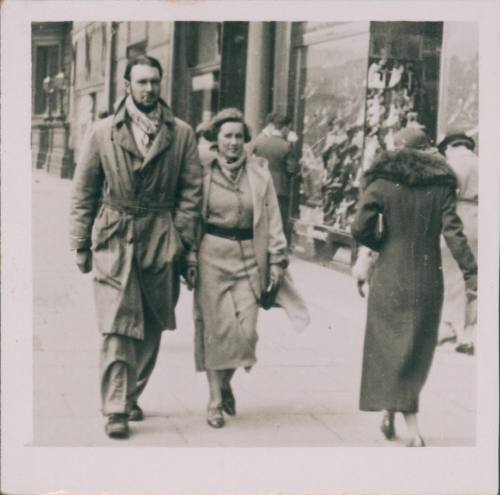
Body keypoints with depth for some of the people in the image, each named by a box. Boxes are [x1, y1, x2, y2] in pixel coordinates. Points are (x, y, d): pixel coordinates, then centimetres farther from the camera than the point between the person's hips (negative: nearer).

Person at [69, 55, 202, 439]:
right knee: (118, 327, -8)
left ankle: (132, 396, 27)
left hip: (161, 241, 2)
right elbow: (84, 191, 6)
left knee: (151, 327, 10)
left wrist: (186, 244, -2)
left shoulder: (181, 134, 4)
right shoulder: (103, 132, 3)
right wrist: (81, 244, 3)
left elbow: (191, 191, 4)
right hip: (113, 239, -2)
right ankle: (116, 410, -4)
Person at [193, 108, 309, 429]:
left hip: (248, 257, 1)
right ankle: (215, 399, 9)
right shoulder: (204, 172, 2)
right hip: (212, 256, -1)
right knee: (217, 327, -3)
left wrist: (277, 261, 1)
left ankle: (226, 382, 25)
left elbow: (272, 219, 6)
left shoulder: (259, 172, 5)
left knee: (246, 330, -4)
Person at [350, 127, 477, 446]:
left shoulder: (382, 183, -4)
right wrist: (472, 274, -10)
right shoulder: (442, 184, 0)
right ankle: (391, 413, 27)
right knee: (418, 352, 16)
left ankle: (414, 432, 1)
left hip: (390, 279, -2)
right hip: (428, 280, 2)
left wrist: (382, 243, 8)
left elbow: (360, 229, -11)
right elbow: (454, 232, -9)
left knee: (391, 350, 7)